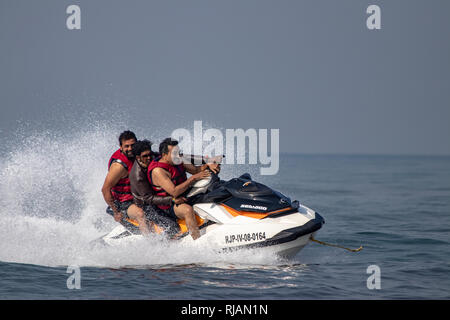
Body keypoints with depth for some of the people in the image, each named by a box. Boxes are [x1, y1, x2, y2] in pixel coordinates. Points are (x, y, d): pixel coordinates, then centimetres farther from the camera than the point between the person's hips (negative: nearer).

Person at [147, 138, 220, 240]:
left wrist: (208, 165, -8)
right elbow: (174, 192, -29)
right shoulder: (158, 171, -21)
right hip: (170, 206, -9)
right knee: (188, 210, -38)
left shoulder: (177, 162, 5)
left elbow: (195, 169, 14)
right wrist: (193, 178, -27)